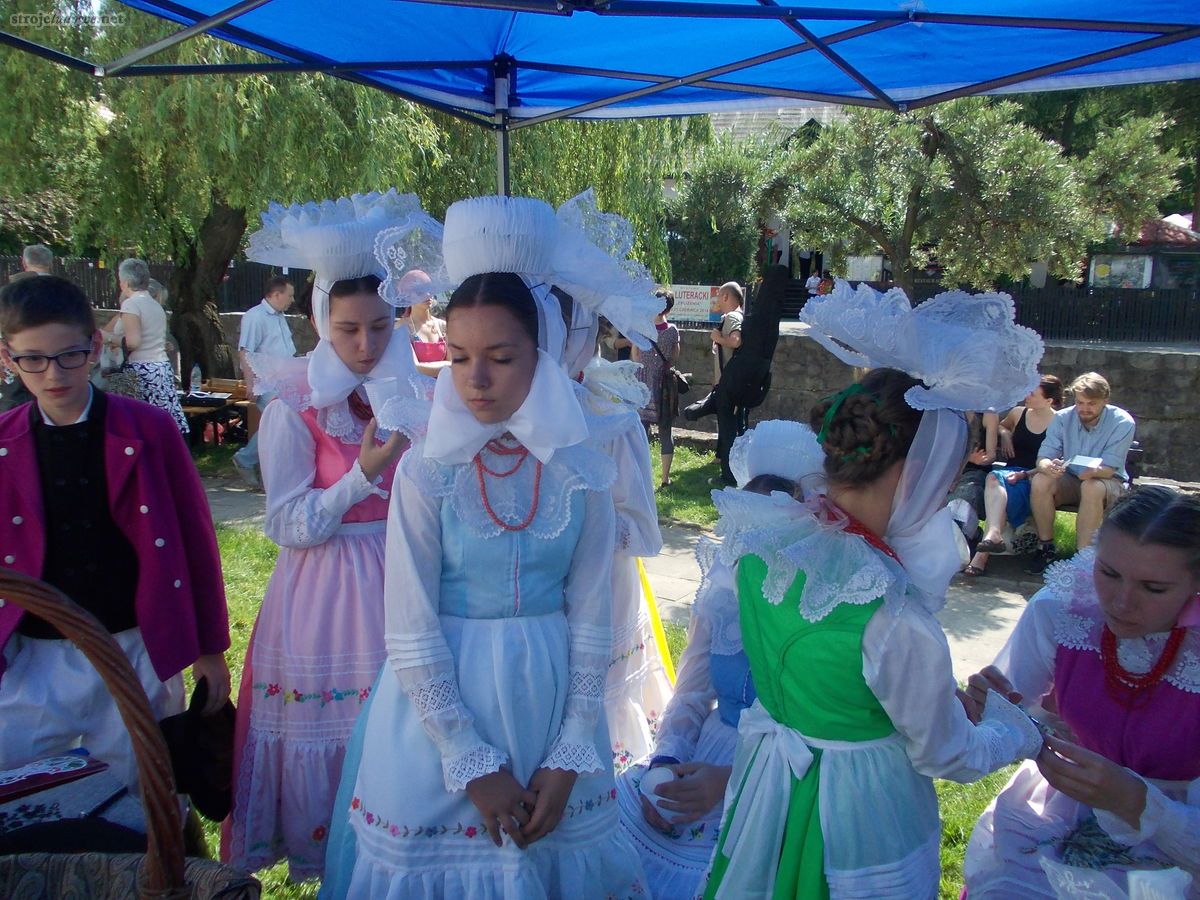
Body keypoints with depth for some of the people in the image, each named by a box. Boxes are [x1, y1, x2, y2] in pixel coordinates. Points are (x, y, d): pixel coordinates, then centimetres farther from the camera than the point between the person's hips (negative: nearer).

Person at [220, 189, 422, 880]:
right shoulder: (295, 406, -7)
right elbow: (287, 526, -8)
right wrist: (363, 474, -18)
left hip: (400, 585, 3)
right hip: (322, 596, -3)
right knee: (324, 735, 5)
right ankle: (320, 860, 29)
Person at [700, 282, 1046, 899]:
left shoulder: (761, 540, -14)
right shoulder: (896, 619, -32)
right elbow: (947, 756, -13)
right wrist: (1024, 732, 5)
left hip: (764, 785, 6)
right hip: (859, 824, -6)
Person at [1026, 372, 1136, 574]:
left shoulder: (1122, 423, -15)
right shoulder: (1062, 418, -8)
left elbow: (1109, 469, -21)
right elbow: (1043, 457, -13)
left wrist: (1094, 471, -45)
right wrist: (1048, 467, -38)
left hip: (1109, 482, -2)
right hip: (1070, 480, 3)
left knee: (1092, 487, -37)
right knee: (1040, 482, -28)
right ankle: (1046, 548, -15)